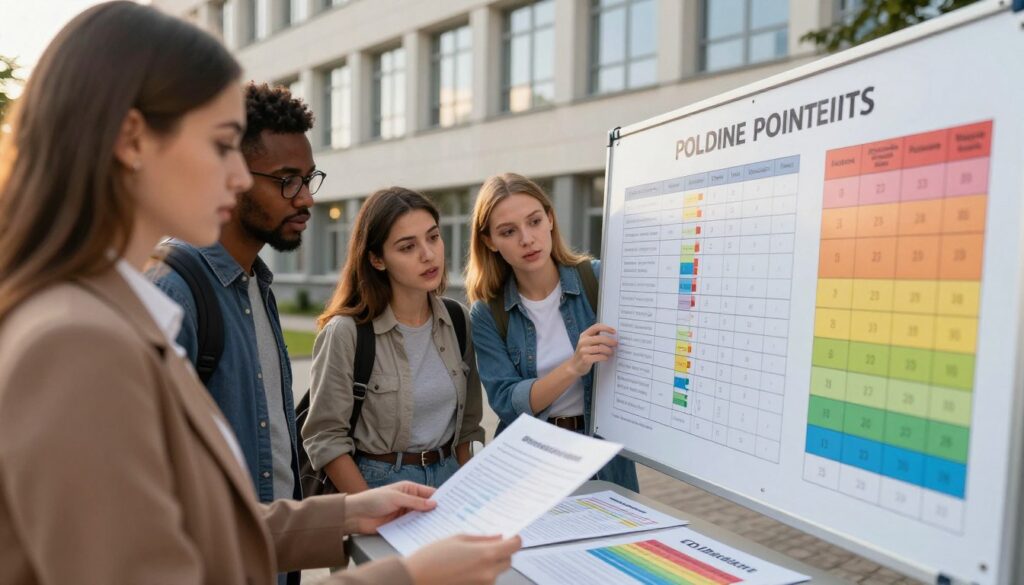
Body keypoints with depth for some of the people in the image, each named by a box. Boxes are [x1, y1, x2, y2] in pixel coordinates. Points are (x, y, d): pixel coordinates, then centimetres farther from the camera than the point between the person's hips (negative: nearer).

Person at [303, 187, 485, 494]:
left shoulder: (457, 321, -2)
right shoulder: (346, 332, -17)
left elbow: (466, 422, 6)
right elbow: (326, 439, -14)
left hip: (450, 475, 4)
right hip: (377, 482, -4)